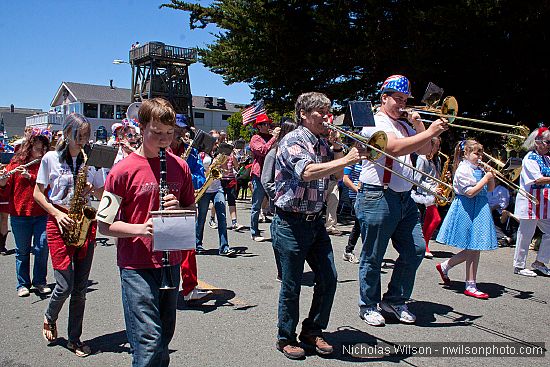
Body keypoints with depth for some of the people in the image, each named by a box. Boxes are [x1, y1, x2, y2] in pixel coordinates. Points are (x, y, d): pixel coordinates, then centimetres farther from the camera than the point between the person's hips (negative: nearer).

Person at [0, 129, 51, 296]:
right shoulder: (16, 163, 4)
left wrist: (30, 176, -20)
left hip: (42, 214, 0)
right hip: (20, 215, 0)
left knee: (42, 247, -1)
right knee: (22, 251, 8)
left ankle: (40, 282, 17)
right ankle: (23, 284, 22)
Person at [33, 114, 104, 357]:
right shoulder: (51, 158, 1)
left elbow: (103, 195, 12)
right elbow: (38, 193, 4)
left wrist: (92, 189, -10)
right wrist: (57, 214, -9)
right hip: (59, 222, -2)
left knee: (80, 288, 5)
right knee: (65, 285, -7)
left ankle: (75, 339, 19)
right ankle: (50, 318, 26)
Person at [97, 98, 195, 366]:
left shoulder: (180, 167, 4)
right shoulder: (124, 170, -8)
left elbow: (192, 211, 14)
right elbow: (105, 225, -6)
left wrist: (178, 208, -8)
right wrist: (139, 228, -21)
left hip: (170, 263, 5)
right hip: (137, 267, -4)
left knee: (165, 337, 16)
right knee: (149, 341, -7)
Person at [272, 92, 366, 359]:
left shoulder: (322, 143, 11)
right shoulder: (292, 141, -13)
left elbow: (337, 175, 17)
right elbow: (307, 172, -31)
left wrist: (338, 147, 2)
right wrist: (346, 159, -31)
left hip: (315, 220, 8)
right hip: (290, 223, -7)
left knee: (328, 279, 8)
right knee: (292, 286, 4)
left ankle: (312, 331, 27)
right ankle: (286, 338, 23)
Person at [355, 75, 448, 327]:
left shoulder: (403, 125, 20)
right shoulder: (374, 122, -8)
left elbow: (424, 151, 17)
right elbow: (395, 148, -24)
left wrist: (418, 125, 5)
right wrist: (429, 132, -22)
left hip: (404, 198, 9)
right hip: (377, 198, -8)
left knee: (415, 251, 7)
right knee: (373, 257, 3)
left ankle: (394, 301, 22)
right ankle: (368, 306, 19)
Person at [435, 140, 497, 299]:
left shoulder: (478, 169, 14)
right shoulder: (463, 170, -12)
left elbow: (490, 189, 18)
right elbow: (470, 192, -20)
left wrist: (491, 177, 0)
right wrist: (485, 178, -14)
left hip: (479, 209, 9)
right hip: (467, 210, -9)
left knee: (474, 249, 10)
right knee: (472, 250, -4)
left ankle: (444, 266, 25)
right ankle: (470, 286, 6)